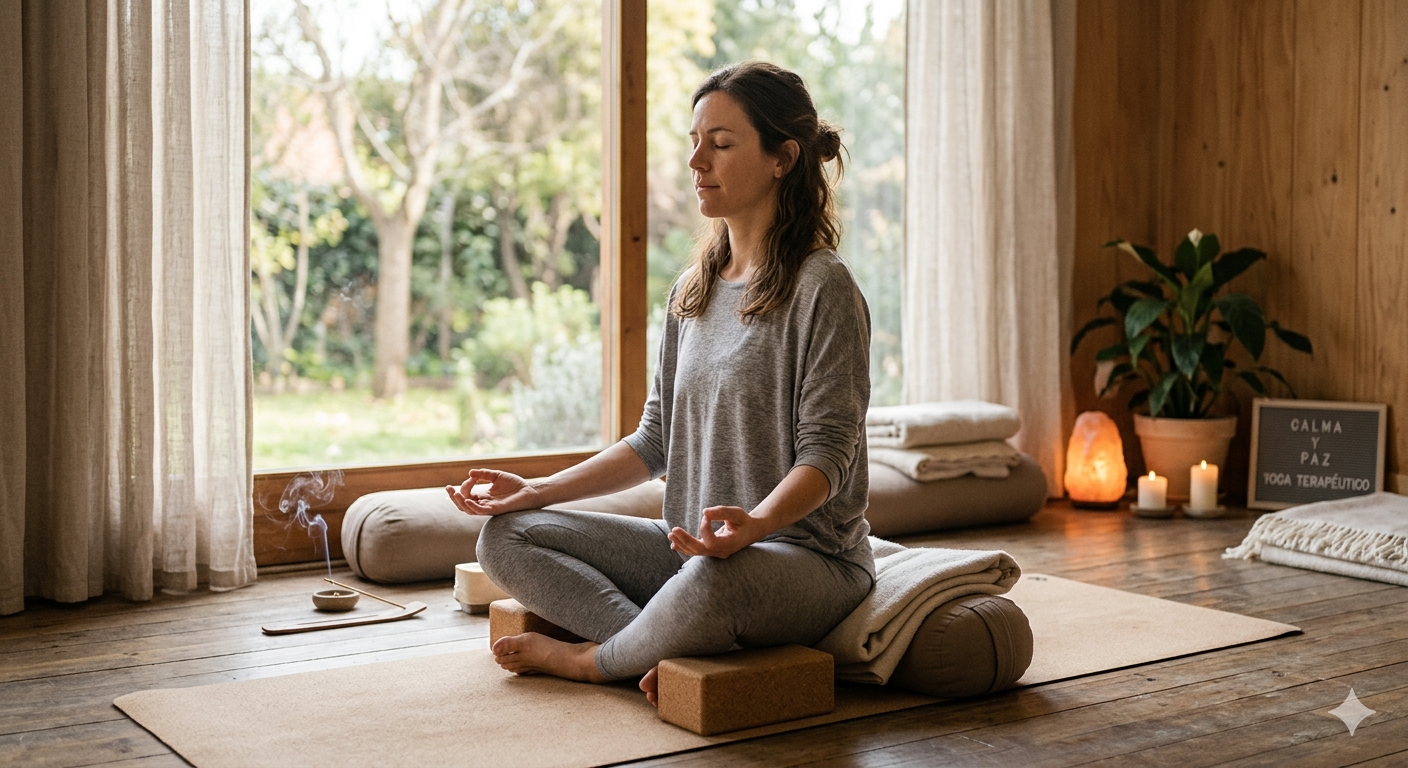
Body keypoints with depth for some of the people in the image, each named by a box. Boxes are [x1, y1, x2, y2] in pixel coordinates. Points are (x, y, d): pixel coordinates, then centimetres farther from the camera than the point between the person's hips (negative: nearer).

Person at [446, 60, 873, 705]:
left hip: (808, 552, -7)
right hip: (691, 546, 7)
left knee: (713, 576, -41)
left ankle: (596, 661, -9)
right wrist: (536, 491, 5)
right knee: (506, 537, -4)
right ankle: (663, 649, -22)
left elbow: (826, 453, -16)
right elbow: (656, 440, 13)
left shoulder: (822, 286, -10)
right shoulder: (692, 290, 13)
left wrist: (757, 523, -35)